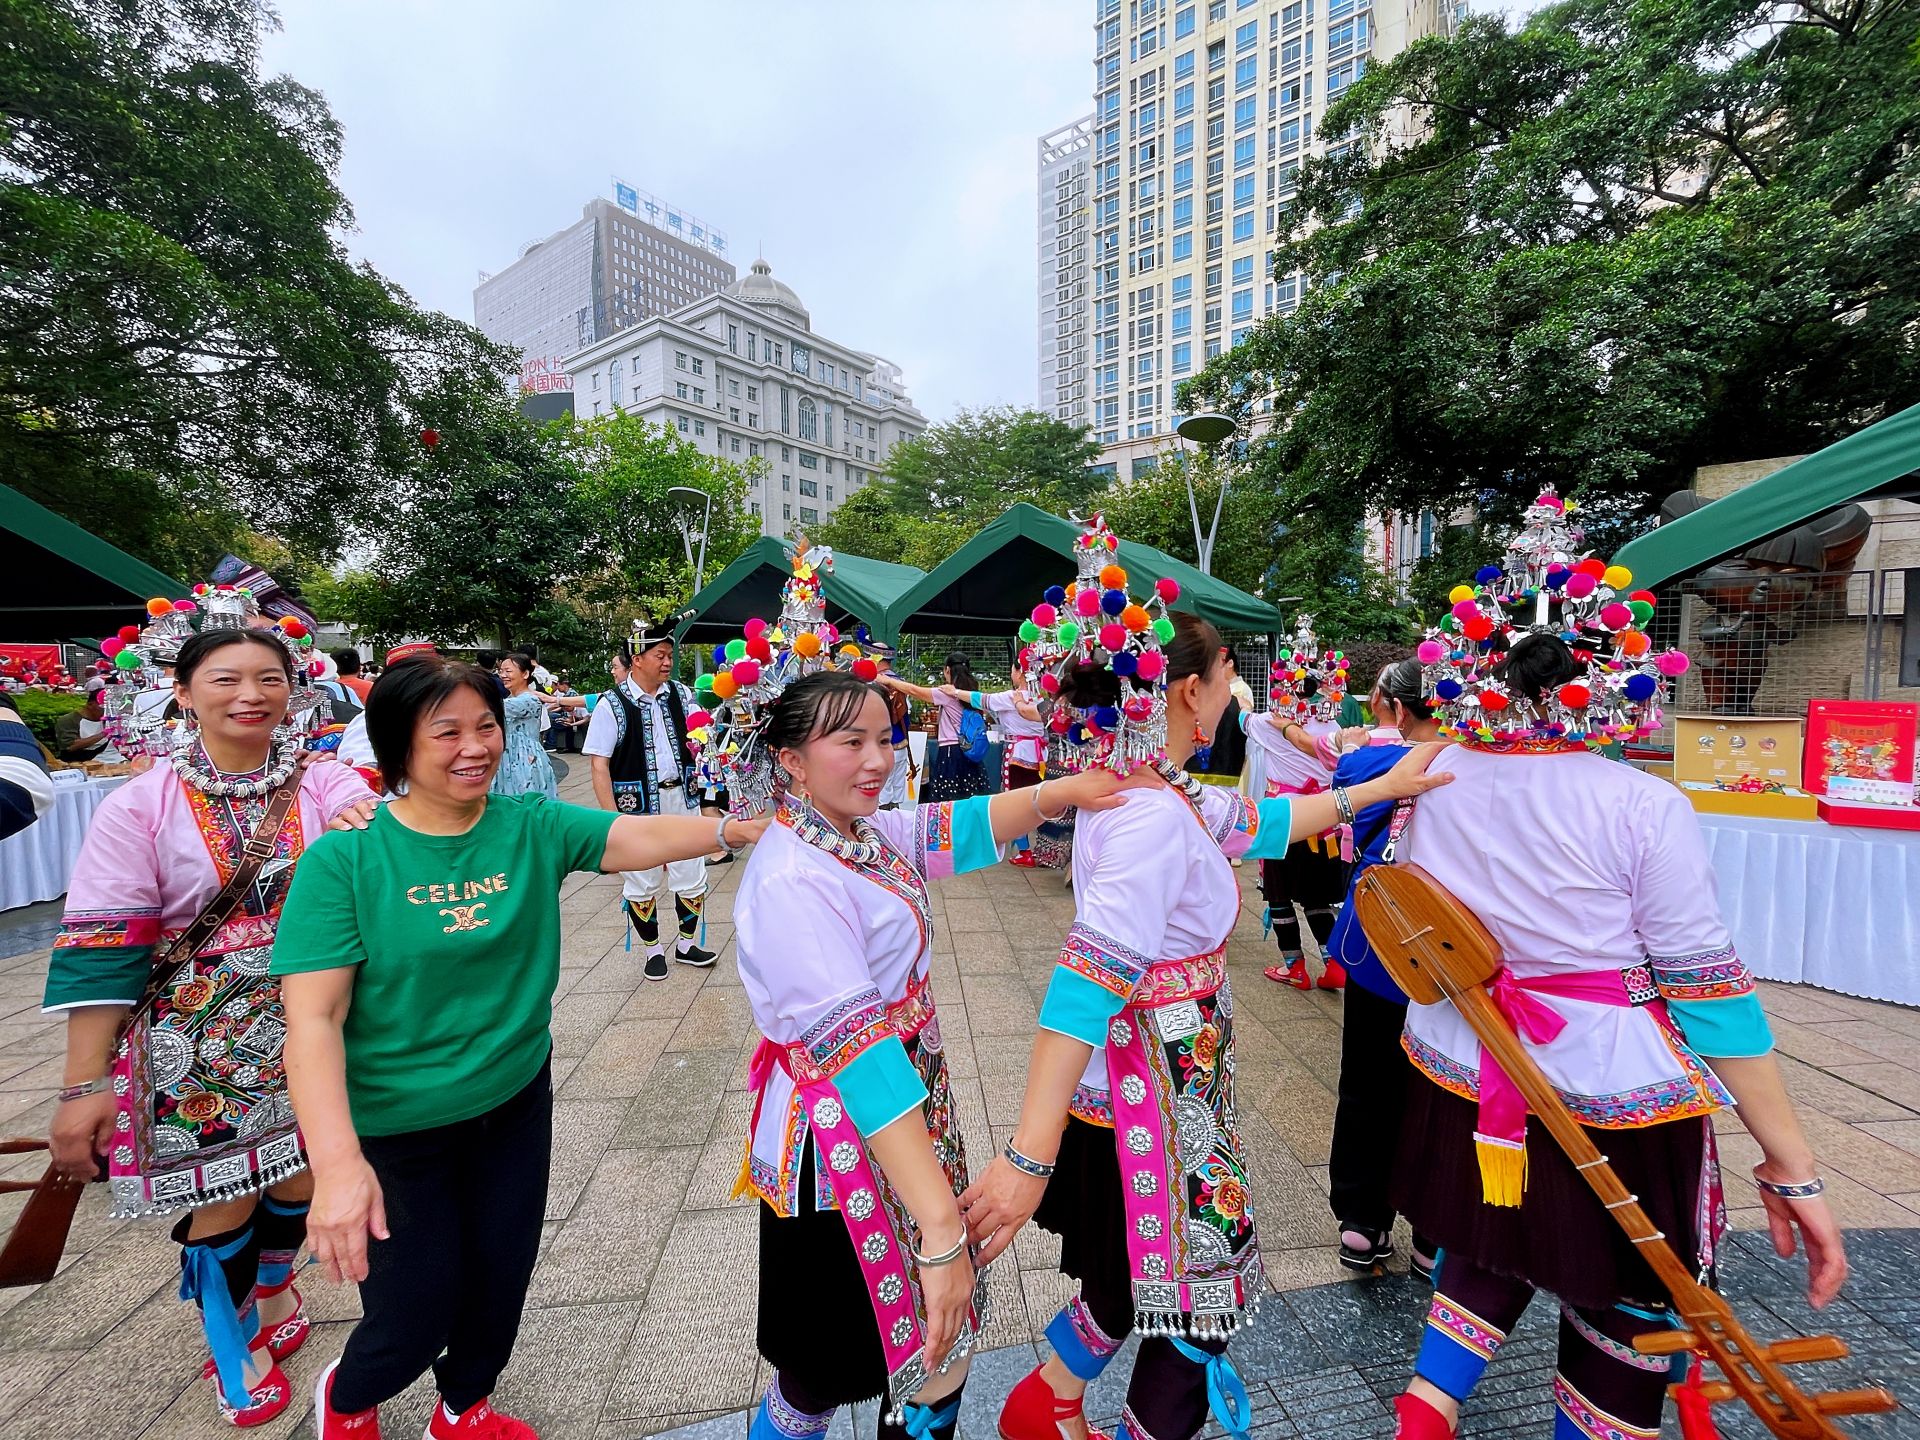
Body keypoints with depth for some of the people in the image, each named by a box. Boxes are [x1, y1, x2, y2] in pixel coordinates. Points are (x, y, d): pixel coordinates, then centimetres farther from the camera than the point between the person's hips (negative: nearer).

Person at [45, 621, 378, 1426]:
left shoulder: (326, 786, -6)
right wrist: (84, 1086, -9)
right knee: (223, 1201, 11)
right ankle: (233, 1345, 41)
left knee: (300, 1179, 16)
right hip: (200, 1048, -1)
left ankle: (272, 1287, 49)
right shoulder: (140, 808, -9)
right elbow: (101, 947, -9)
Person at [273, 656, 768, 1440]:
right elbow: (312, 1018, -21)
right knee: (415, 1316, 12)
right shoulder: (344, 858, -17)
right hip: (395, 1130, -3)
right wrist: (338, 1162, -30)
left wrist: (744, 827, -37)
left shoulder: (533, 826, -9)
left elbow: (641, 836, -21)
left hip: (515, 1103, 4)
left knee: (501, 1280, 21)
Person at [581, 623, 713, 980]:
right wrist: (612, 817, -17)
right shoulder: (612, 705, -11)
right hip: (638, 806, -4)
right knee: (643, 883, 11)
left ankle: (687, 944, 31)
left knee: (692, 877, 11)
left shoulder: (679, 693, 2)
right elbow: (599, 765, -12)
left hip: (681, 797, 4)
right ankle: (654, 950, 31)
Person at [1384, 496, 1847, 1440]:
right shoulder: (1643, 807, -18)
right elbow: (1706, 989, -14)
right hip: (1610, 1102, -4)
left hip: (1463, 1081, 4)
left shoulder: (1433, 782, -7)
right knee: (1625, 1322, 19)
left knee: (1489, 1248, 30)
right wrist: (1791, 1165, -5)